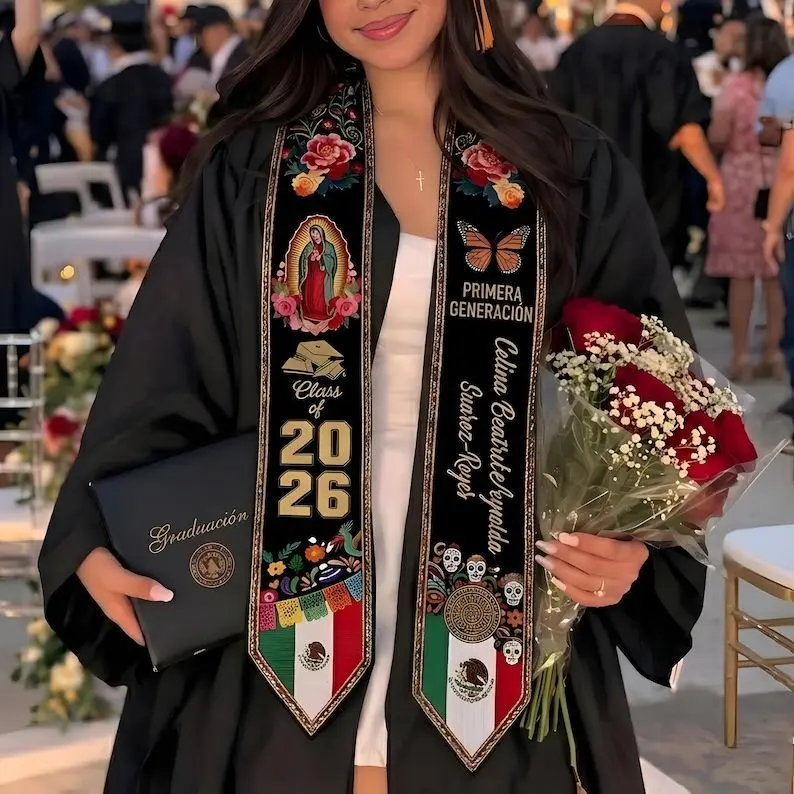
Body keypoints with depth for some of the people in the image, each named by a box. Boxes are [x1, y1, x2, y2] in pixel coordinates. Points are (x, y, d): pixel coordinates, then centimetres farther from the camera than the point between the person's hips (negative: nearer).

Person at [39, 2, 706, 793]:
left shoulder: (572, 171, 2)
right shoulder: (253, 168, 3)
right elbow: (164, 382, 2)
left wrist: (639, 540, -13)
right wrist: (94, 543, -11)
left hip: (494, 639, 0)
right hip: (292, 634, 0)